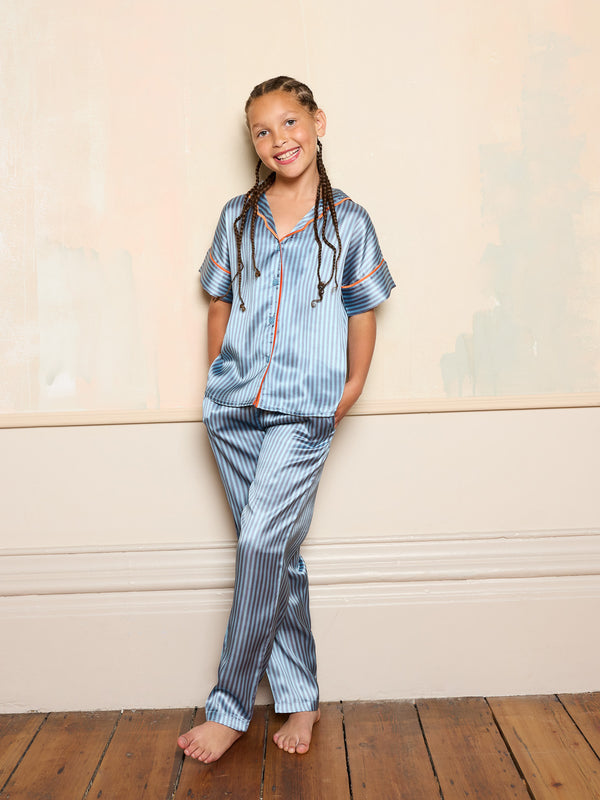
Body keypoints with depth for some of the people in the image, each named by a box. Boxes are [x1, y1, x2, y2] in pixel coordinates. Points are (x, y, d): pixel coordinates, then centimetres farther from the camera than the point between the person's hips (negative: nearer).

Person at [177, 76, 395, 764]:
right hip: (233, 409, 3)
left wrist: (352, 389, 4)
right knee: (277, 553, 8)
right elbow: (219, 303, 15)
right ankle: (300, 699, 21)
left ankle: (229, 707, 5)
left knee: (261, 543, -11)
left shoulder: (347, 222, 3)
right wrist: (217, 377, 11)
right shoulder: (237, 217, 10)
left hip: (303, 411, -3)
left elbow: (362, 313, 7)